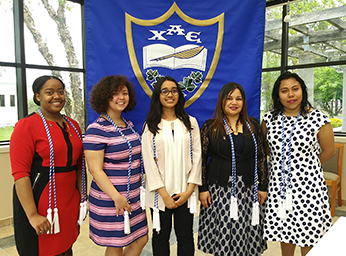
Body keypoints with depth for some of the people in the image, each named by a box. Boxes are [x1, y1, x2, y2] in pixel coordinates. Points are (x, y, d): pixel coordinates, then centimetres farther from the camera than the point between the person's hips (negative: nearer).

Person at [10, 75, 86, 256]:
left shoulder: (73, 125, 9)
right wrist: (32, 215, -19)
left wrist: (82, 198, 12)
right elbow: (20, 173, -16)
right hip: (39, 202, -5)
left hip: (69, 202, 6)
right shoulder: (27, 126, -10)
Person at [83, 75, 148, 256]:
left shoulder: (129, 125, 8)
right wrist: (116, 197, -22)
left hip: (133, 197, 7)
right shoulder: (96, 130, -16)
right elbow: (95, 170, -19)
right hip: (110, 200, -7)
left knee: (141, 240, 16)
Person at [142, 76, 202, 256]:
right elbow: (149, 160, -4)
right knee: (161, 236, 10)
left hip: (185, 192, 1)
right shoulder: (151, 126, 2)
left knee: (186, 237, 9)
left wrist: (189, 190, -6)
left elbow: (196, 156, 2)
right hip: (160, 193, -1)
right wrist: (164, 194, -10)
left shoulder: (191, 123, 7)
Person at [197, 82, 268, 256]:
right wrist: (202, 188, -5)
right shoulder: (210, 127, -1)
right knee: (221, 234, 4)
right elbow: (201, 159, -1)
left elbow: (262, 157, 7)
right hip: (219, 188, -1)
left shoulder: (253, 125, 6)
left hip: (247, 188, 2)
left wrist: (263, 186, 4)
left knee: (244, 234, 7)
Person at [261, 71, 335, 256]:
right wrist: (281, 165, 9)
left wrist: (304, 168, 7)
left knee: (308, 234, 6)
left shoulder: (318, 119, -9)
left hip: (308, 185, -3)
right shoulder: (269, 119, 1)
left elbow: (329, 151, 1)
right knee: (284, 232, 16)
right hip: (279, 185, 3)